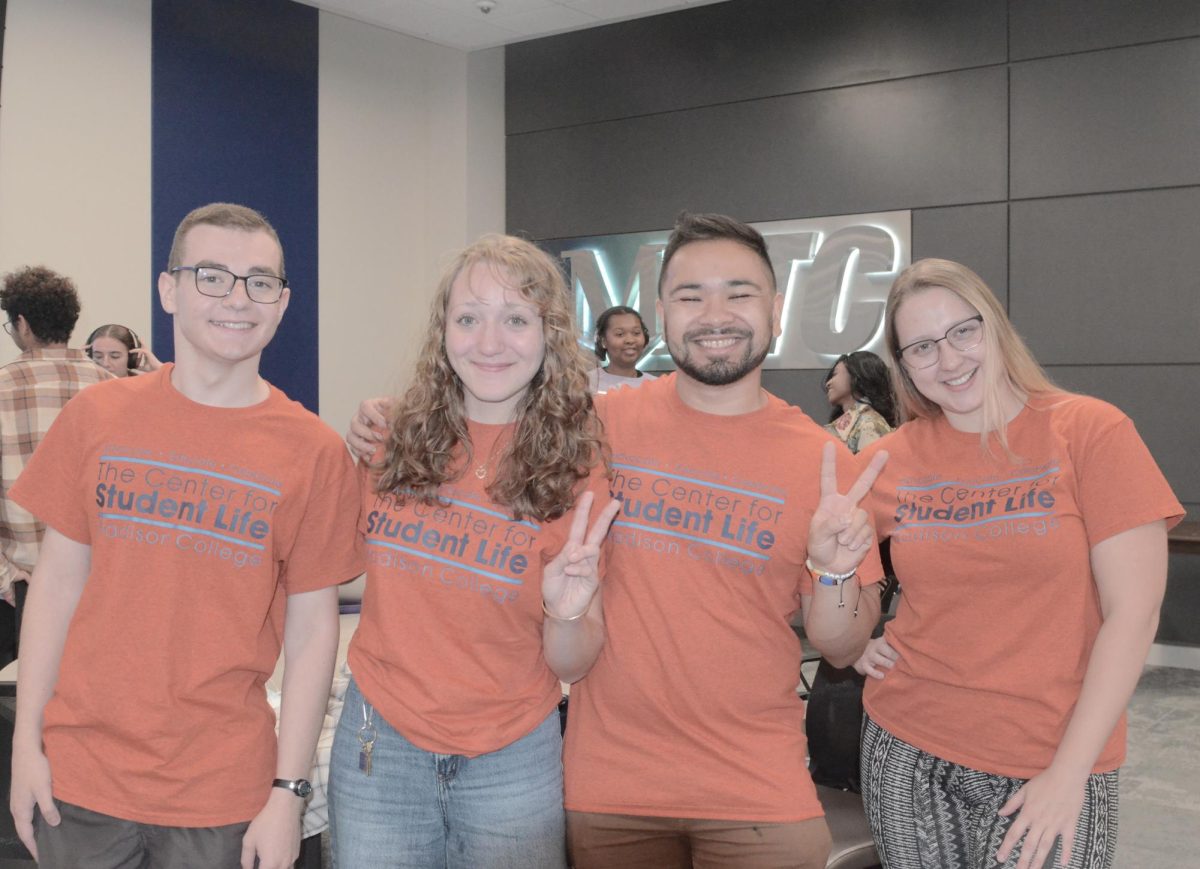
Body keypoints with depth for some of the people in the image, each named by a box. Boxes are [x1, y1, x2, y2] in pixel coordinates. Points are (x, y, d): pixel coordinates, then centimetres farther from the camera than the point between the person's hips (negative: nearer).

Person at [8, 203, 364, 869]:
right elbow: (58, 582, 4)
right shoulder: (96, 417, 0)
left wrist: (288, 793, -7)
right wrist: (26, 740, 2)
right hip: (79, 775, 2)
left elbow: (312, 629, -5)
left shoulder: (314, 453, -6)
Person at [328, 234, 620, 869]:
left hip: (513, 764, -1)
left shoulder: (575, 468, -8)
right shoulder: (396, 440, -4)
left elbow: (572, 665, -6)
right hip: (378, 744, 2)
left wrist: (567, 614, -26)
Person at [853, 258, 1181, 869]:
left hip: (1051, 766, -3)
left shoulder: (1090, 431, -7)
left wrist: (1070, 772, -13)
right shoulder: (889, 460, 1)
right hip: (907, 750, 3)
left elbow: (1133, 613, -10)